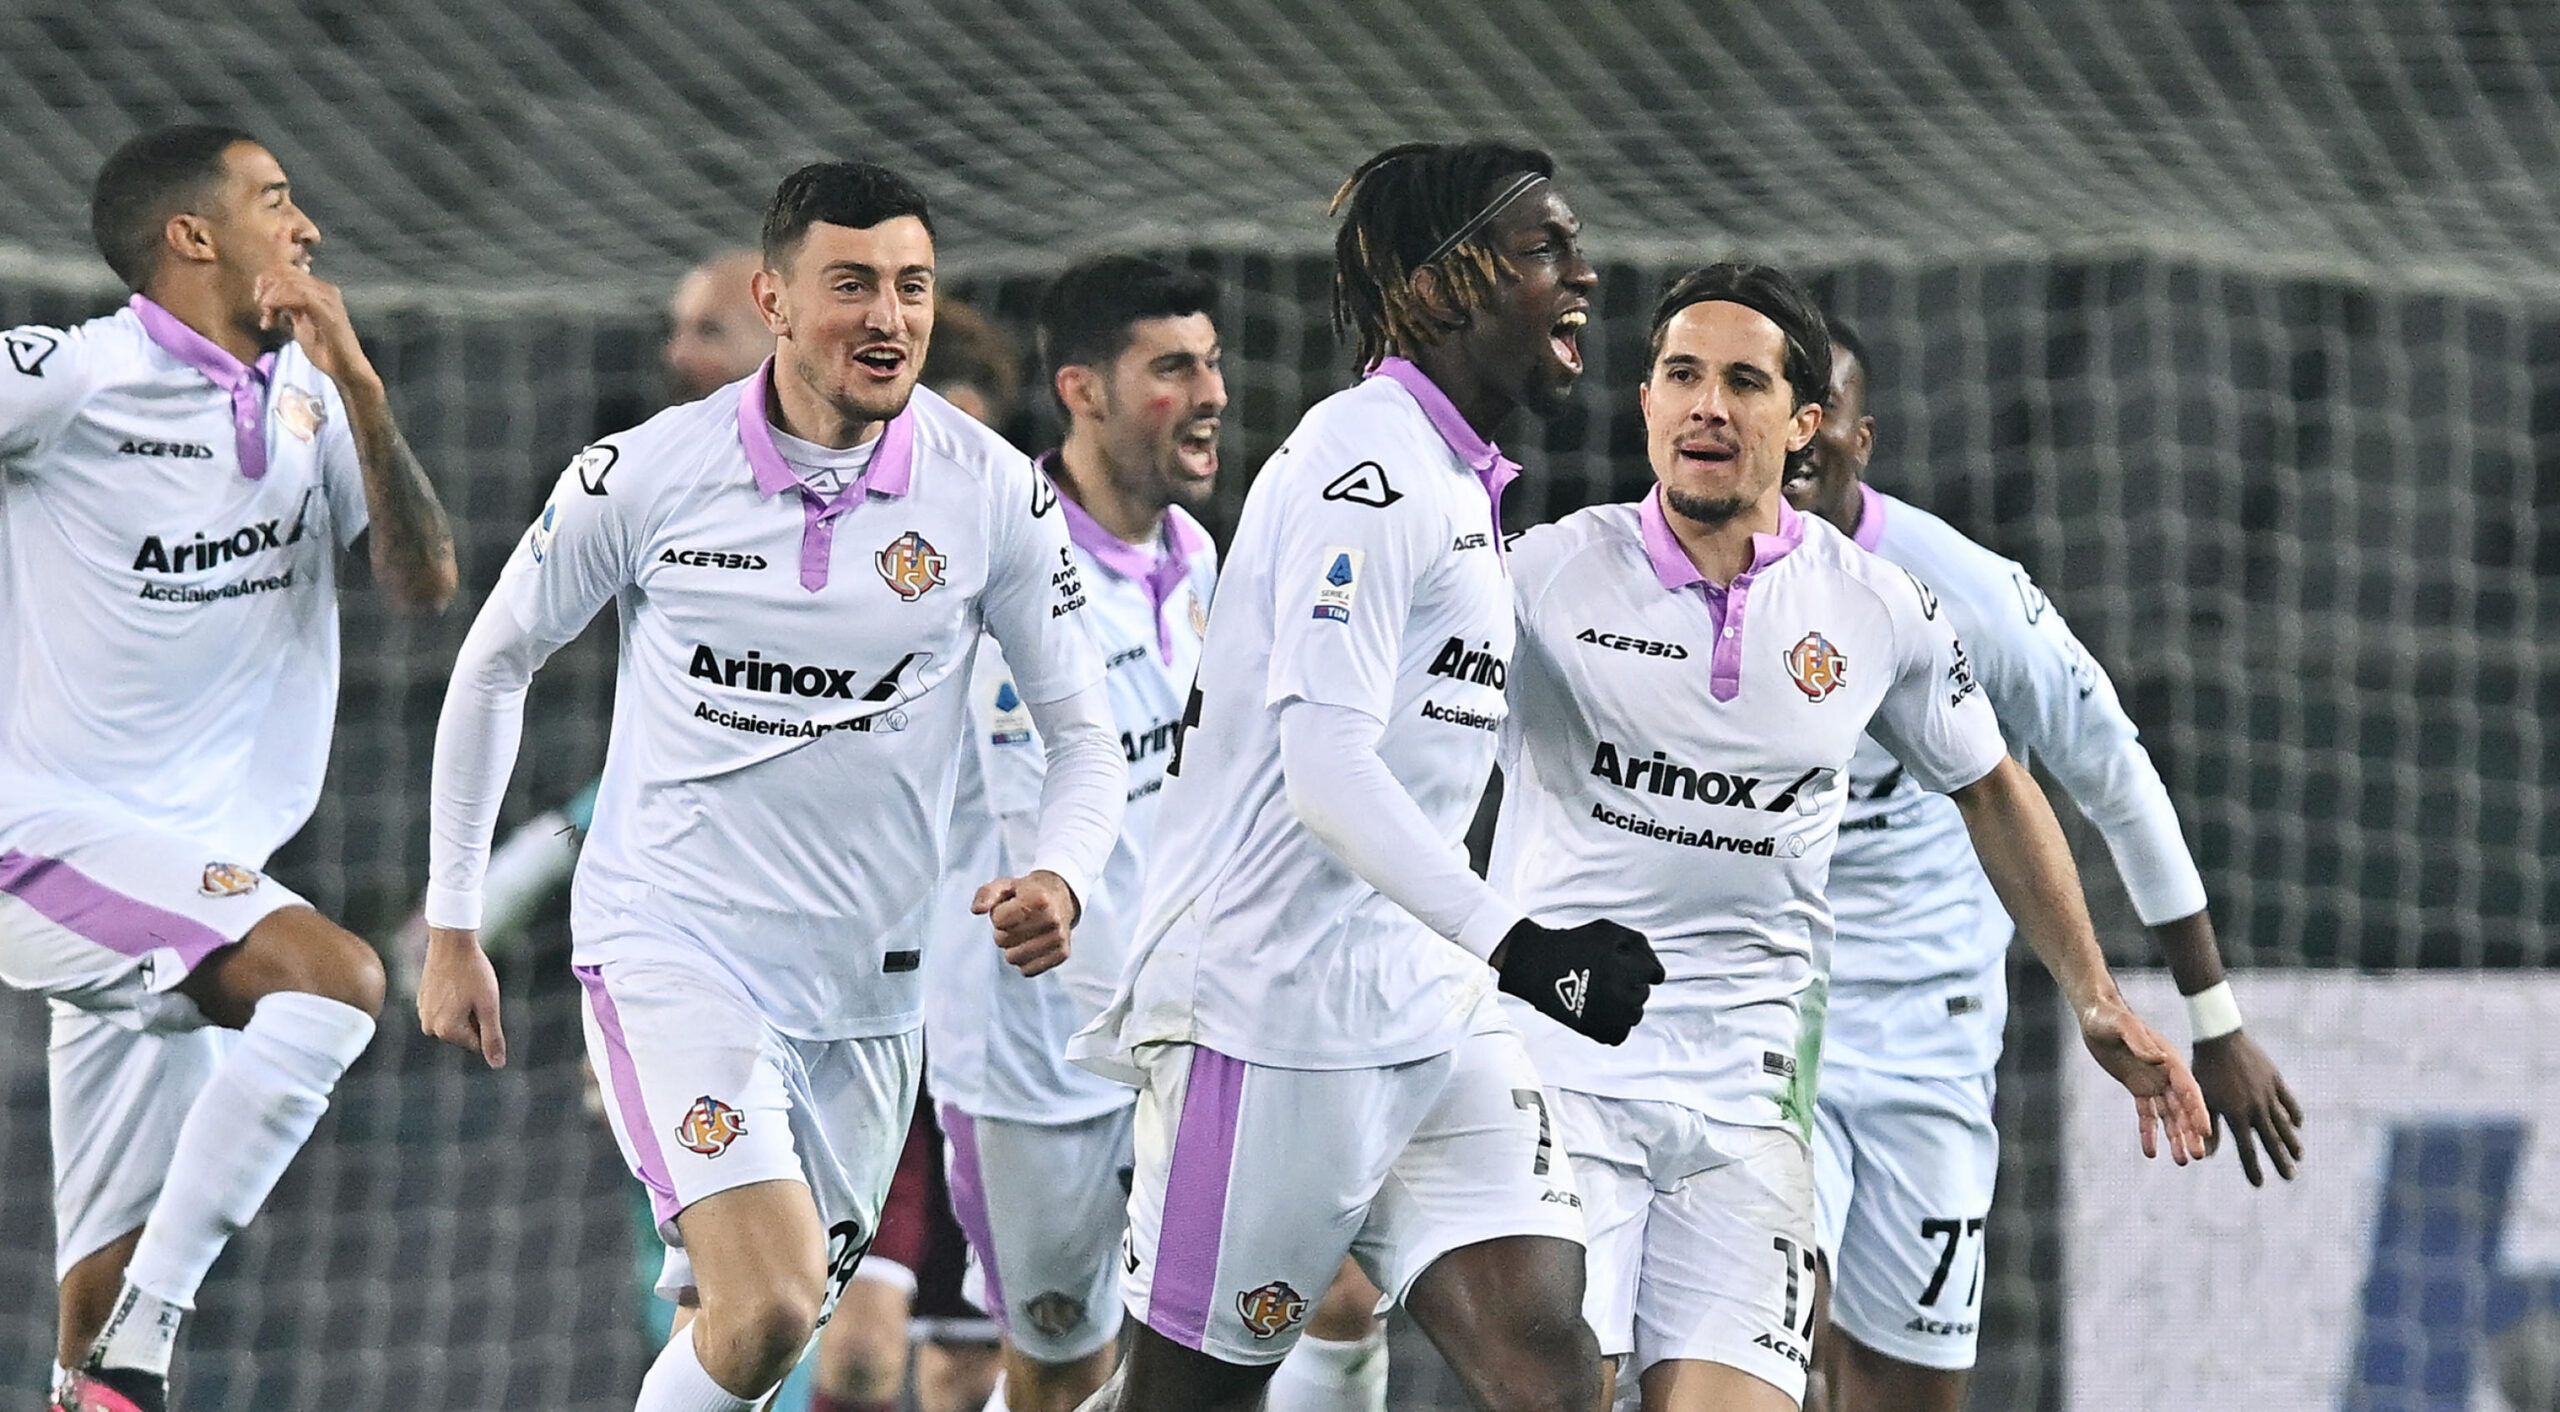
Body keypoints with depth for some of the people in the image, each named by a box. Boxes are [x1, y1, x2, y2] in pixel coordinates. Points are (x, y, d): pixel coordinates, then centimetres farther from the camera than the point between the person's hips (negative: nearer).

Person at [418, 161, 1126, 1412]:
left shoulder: (990, 490, -3)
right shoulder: (646, 475, -8)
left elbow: (1082, 731, 5)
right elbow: (493, 665, 6)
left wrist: (1061, 881, -17)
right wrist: (451, 931, 7)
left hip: (862, 979, 4)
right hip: (671, 944, -4)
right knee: (766, 1308, -23)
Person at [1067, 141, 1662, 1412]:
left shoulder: (1457, 480, 17)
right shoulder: (1371, 462, -13)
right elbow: (1326, 771, -23)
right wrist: (1514, 943, -30)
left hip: (1426, 1019, 9)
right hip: (1272, 1019, -9)